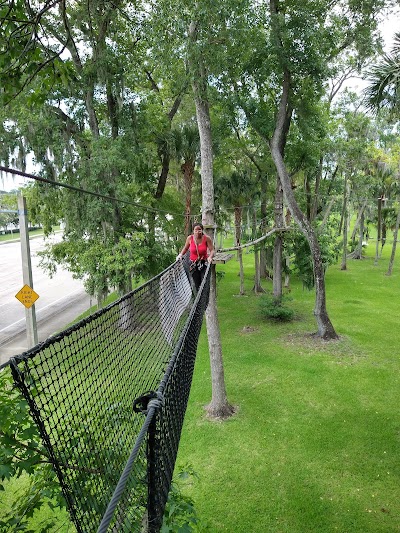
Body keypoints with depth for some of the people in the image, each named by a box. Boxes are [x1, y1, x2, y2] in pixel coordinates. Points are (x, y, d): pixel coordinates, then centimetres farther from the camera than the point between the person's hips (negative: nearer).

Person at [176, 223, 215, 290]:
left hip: (204, 264, -2)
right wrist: (180, 255, -4)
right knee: (197, 284, 7)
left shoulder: (206, 238, -12)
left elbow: (212, 250, -10)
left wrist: (210, 257, -29)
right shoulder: (190, 238, -6)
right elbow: (185, 248, 11)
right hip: (193, 264, 2)